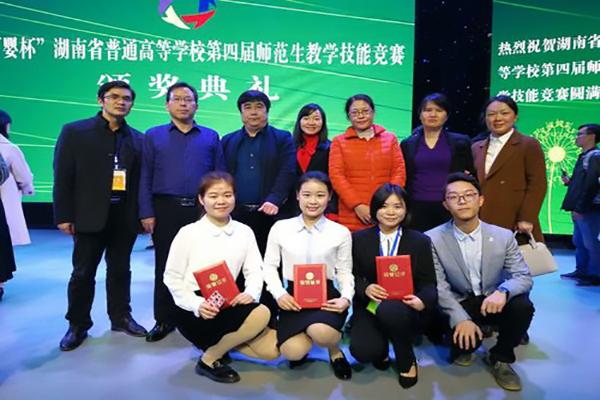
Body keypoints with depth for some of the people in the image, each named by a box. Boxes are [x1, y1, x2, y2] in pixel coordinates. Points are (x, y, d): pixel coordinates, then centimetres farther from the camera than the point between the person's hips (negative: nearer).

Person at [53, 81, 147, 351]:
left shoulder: (137, 138, 8)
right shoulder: (74, 131, 0)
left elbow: (141, 179, 5)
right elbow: (63, 176, -4)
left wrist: (142, 214, -1)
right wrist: (64, 216, -9)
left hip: (124, 217, 3)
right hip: (89, 216, -2)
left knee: (120, 271, 13)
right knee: (83, 273, 8)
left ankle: (121, 318, 28)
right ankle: (78, 326, 23)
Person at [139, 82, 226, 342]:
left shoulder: (211, 137, 10)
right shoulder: (154, 135, 10)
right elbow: (145, 177, 4)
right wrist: (146, 213, -4)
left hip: (202, 210, 0)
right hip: (166, 209, 0)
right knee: (165, 266, 7)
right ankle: (164, 320, 20)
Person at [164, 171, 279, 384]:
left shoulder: (244, 232, 3)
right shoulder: (188, 233, -7)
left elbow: (255, 270, 1)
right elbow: (172, 277, -5)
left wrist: (250, 293, -21)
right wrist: (196, 304, -19)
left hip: (227, 307, 5)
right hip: (193, 312, -5)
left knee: (271, 348, -9)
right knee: (261, 314, -27)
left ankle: (219, 341, 12)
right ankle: (210, 359, -6)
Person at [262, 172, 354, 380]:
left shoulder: (341, 232, 2)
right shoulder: (280, 228, 0)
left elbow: (345, 272, 6)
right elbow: (269, 266, 6)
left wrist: (346, 298, -12)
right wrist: (279, 294, -10)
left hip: (326, 294, -1)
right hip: (293, 296, 1)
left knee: (321, 332, -33)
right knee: (293, 352, -20)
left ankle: (335, 351, 7)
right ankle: (307, 335, 20)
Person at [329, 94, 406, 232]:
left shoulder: (390, 138, 14)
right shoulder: (339, 141, 10)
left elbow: (399, 172, 6)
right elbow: (336, 176, -1)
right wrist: (357, 206, -12)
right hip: (350, 217, -1)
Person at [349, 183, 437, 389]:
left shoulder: (420, 241, 5)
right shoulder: (358, 239, 6)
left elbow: (428, 283, 1)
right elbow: (352, 275, 5)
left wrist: (422, 300, -23)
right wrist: (365, 288, -19)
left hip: (404, 309, 0)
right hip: (370, 307, 1)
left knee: (389, 309, -38)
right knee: (363, 350, -29)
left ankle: (407, 361, -4)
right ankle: (382, 349, 15)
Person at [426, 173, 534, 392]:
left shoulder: (503, 236, -5)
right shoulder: (433, 239, -12)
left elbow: (523, 276, -7)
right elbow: (438, 286, -15)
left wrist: (503, 291, -31)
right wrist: (461, 318, -29)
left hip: (493, 302, 2)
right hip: (459, 305, -2)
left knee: (522, 306, -27)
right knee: (464, 337, -30)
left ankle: (500, 358, 2)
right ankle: (463, 347, 13)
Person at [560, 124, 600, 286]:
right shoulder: (584, 157, 16)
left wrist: (580, 208, -22)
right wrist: (568, 181, 5)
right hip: (580, 209, 10)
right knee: (579, 242, 16)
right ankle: (581, 271, 26)